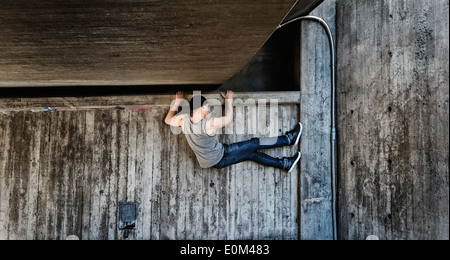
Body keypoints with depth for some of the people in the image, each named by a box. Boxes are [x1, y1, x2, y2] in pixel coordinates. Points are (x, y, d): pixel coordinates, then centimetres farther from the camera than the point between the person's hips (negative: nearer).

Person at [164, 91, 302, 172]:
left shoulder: (184, 119, -16)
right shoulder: (210, 124, -33)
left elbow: (168, 120, 6)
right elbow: (228, 118, -14)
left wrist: (177, 101, 11)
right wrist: (229, 100, -1)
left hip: (207, 162, 7)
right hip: (220, 160, -7)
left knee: (251, 153, 16)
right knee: (254, 144, 0)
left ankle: (284, 164, 25)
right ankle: (289, 139, 15)